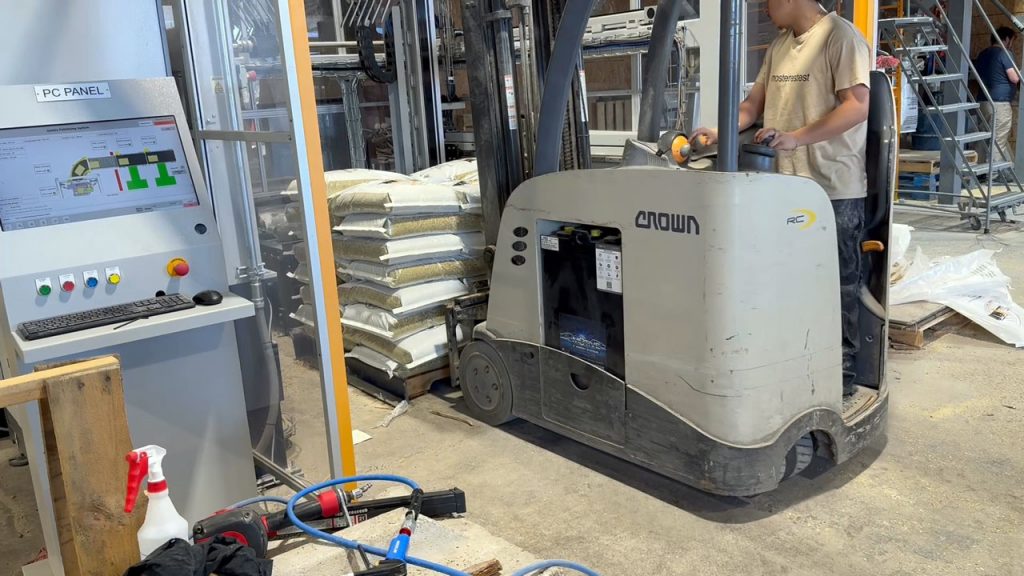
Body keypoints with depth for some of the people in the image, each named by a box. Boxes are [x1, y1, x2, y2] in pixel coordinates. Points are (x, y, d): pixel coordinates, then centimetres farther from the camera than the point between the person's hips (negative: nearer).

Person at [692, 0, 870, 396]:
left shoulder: (840, 36, -6)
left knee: (838, 283, 2)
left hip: (834, 188, -7)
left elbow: (858, 106, -15)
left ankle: (842, 372, 13)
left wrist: (796, 137, -23)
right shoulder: (780, 45, 17)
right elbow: (755, 103, 23)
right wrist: (719, 134, 7)